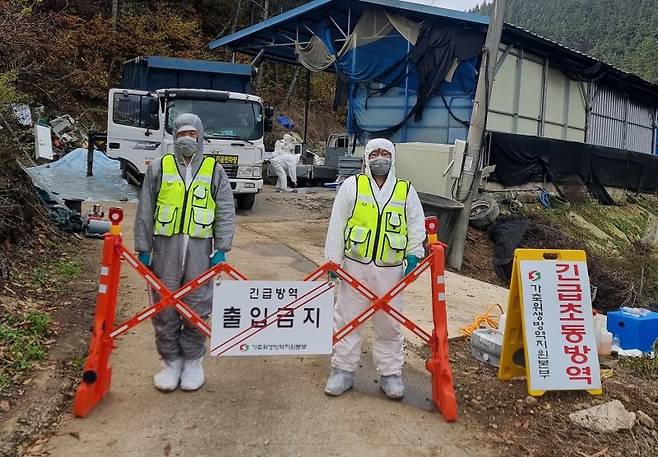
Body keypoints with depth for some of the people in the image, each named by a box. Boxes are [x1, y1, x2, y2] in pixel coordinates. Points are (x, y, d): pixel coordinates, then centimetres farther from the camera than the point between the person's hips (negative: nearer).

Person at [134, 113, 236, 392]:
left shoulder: (214, 170, 8)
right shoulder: (159, 167, 8)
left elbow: (226, 213, 5)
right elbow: (145, 212, 8)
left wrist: (221, 249, -3)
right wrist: (143, 249, 5)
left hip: (200, 249, 0)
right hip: (166, 247, 1)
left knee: (197, 308, 5)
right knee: (165, 308, 5)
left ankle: (193, 362, 21)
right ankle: (171, 361, 20)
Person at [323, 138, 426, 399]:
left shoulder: (406, 191, 6)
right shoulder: (352, 186, 1)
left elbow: (417, 226, 11)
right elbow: (337, 224, 1)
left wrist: (413, 255, -2)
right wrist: (333, 258, -2)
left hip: (390, 270, 1)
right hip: (355, 266, -1)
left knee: (390, 324, 8)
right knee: (348, 319, 6)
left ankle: (390, 373, 22)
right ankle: (343, 370, 19)